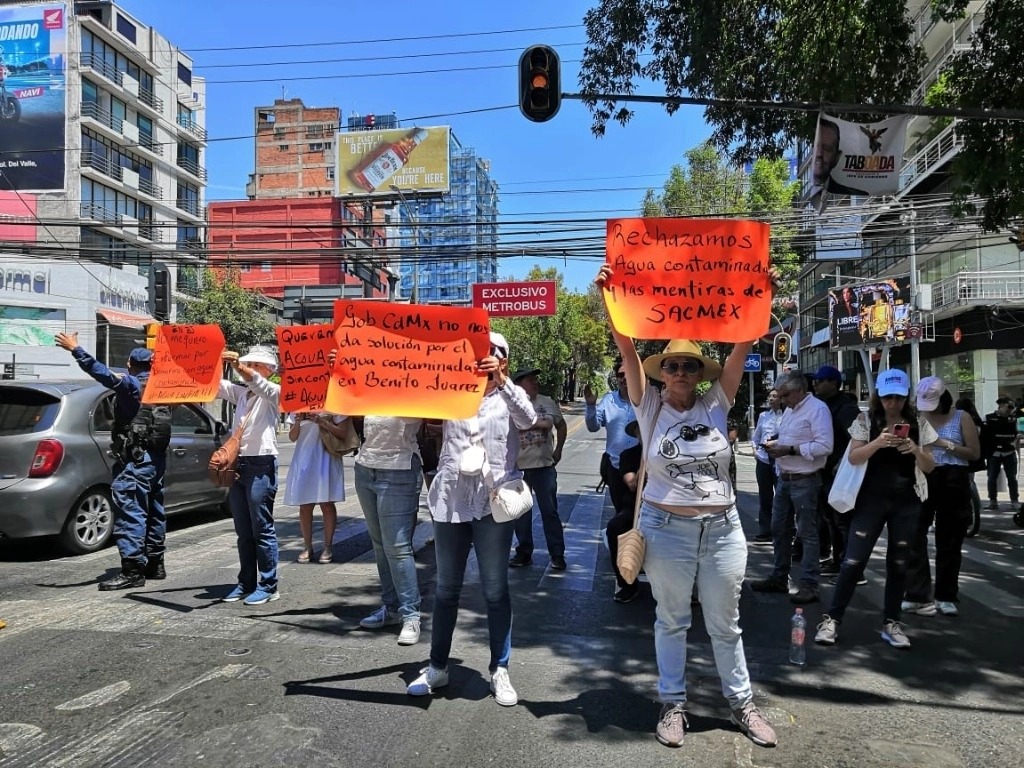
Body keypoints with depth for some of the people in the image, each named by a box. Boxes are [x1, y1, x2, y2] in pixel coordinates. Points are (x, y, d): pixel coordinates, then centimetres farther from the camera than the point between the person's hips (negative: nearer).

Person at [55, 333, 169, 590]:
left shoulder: (132, 384, -10)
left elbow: (106, 375, -27)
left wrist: (76, 350, -29)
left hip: (136, 457, -9)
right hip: (156, 454, 9)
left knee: (129, 510, -9)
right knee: (153, 509, 15)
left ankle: (132, 570, -11)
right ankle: (154, 563, 24)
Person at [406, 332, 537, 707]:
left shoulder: (510, 395, 3)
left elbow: (528, 419, -17)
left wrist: (501, 380, -28)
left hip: (492, 504, -2)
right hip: (450, 500, 2)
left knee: (496, 590, 6)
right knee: (445, 590, 13)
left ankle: (499, 671, 21)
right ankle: (437, 666, 27)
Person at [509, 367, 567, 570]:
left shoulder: (548, 403, 5)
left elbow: (561, 425, 17)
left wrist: (558, 449, 9)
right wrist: (538, 423, -19)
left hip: (544, 465, 2)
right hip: (517, 467, -1)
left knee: (549, 511, 4)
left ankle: (557, 554, 12)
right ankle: (524, 552, 22)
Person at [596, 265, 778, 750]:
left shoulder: (717, 403, -1)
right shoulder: (649, 406, -4)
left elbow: (744, 344, -7)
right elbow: (627, 349, -15)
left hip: (722, 528, 2)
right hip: (667, 529, -1)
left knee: (725, 624, 16)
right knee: (672, 621, 13)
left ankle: (742, 703, 33)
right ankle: (673, 704, 29)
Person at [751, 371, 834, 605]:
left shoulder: (817, 409, -13)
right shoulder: (789, 410, 15)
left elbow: (825, 446, -22)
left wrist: (790, 450, -22)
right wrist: (776, 445, 3)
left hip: (805, 481, -9)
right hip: (784, 479, 9)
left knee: (807, 533, -2)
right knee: (779, 530, 14)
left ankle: (809, 585, 4)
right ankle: (779, 578, 25)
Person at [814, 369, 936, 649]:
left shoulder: (918, 424, 5)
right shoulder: (866, 420, -1)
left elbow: (929, 467, 4)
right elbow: (853, 458, -8)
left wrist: (915, 450, -16)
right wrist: (878, 442, -25)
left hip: (906, 503, 2)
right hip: (871, 499, -2)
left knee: (898, 563, 8)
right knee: (853, 560, -5)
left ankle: (891, 623, 19)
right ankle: (832, 618, 1)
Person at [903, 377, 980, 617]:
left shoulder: (961, 418, 2)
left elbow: (975, 453, -2)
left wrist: (945, 445, -13)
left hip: (953, 483, -1)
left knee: (949, 542, 8)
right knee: (914, 539, -6)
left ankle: (946, 597, 19)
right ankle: (916, 596, -3)